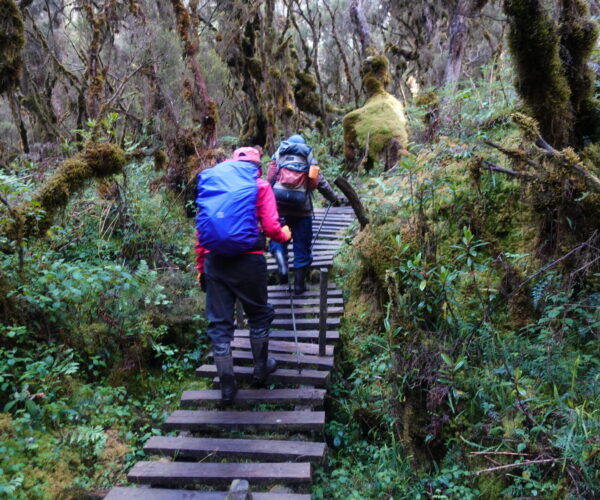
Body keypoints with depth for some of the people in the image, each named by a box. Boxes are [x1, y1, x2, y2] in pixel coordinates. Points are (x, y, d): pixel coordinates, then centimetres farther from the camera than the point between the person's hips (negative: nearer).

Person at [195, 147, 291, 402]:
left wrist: (200, 267, 17)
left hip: (214, 260, 3)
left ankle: (227, 386, 16)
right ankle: (261, 367, 34)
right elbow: (271, 228, -5)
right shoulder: (260, 185, 4)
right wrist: (285, 235, 17)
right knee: (259, 313, 20)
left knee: (219, 323, 10)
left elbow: (200, 230, 11)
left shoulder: (210, 181, 14)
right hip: (248, 259, -3)